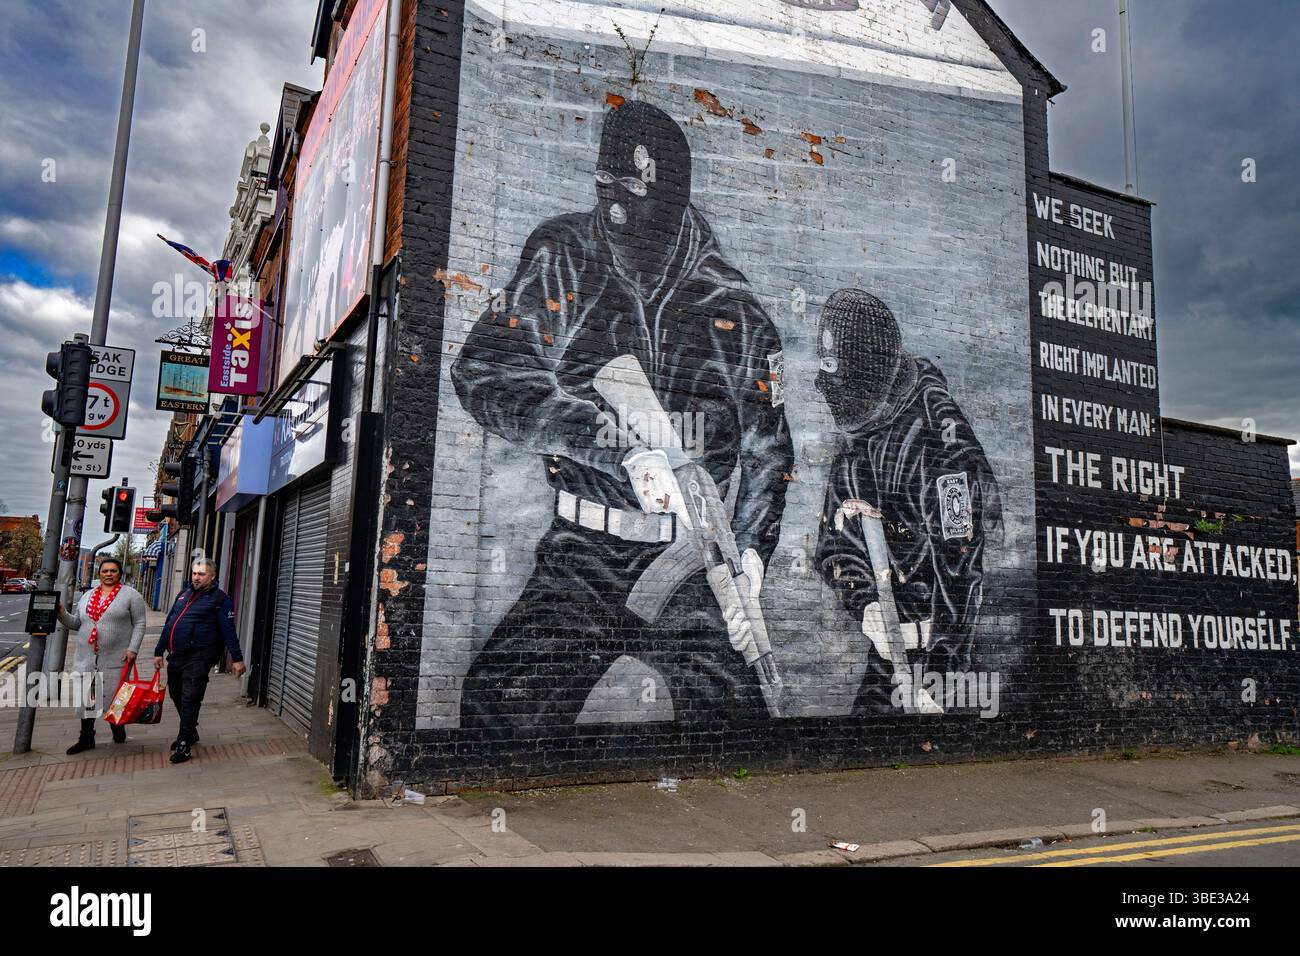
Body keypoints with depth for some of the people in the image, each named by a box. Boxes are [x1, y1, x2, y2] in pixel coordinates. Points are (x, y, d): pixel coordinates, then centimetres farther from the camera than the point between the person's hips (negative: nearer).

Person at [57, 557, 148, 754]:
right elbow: (76, 624, 18)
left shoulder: (130, 595, 0)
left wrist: (133, 649, -13)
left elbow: (139, 624, -3)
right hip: (85, 657, 5)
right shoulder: (87, 596, 15)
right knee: (85, 699, 7)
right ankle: (86, 739, 18)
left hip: (115, 658, -4)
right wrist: (62, 613, 0)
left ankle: (118, 733, 19)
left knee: (113, 699, -1)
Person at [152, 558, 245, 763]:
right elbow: (168, 625, 22)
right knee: (176, 695, 16)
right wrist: (159, 652, 21)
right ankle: (190, 732, 33)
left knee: (190, 699, -8)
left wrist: (237, 658, -11)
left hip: (198, 658, -7)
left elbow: (229, 631, -8)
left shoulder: (220, 599, -4)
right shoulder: (184, 595, 17)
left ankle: (184, 743, 0)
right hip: (176, 656, 8)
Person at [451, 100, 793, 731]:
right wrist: (617, 440, -21)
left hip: (690, 561, 1)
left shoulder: (735, 308, 3)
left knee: (731, 719, -6)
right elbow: (484, 372, -12)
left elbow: (767, 451, 11)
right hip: (582, 554, 0)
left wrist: (748, 555, -4)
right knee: (499, 704, -12)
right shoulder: (561, 263, 1)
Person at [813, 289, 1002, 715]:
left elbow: (959, 561, -23)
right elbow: (833, 545, 7)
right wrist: (864, 603, -12)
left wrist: (938, 670, -24)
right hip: (895, 630, 7)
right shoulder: (850, 446, 5)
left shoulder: (938, 432, -20)